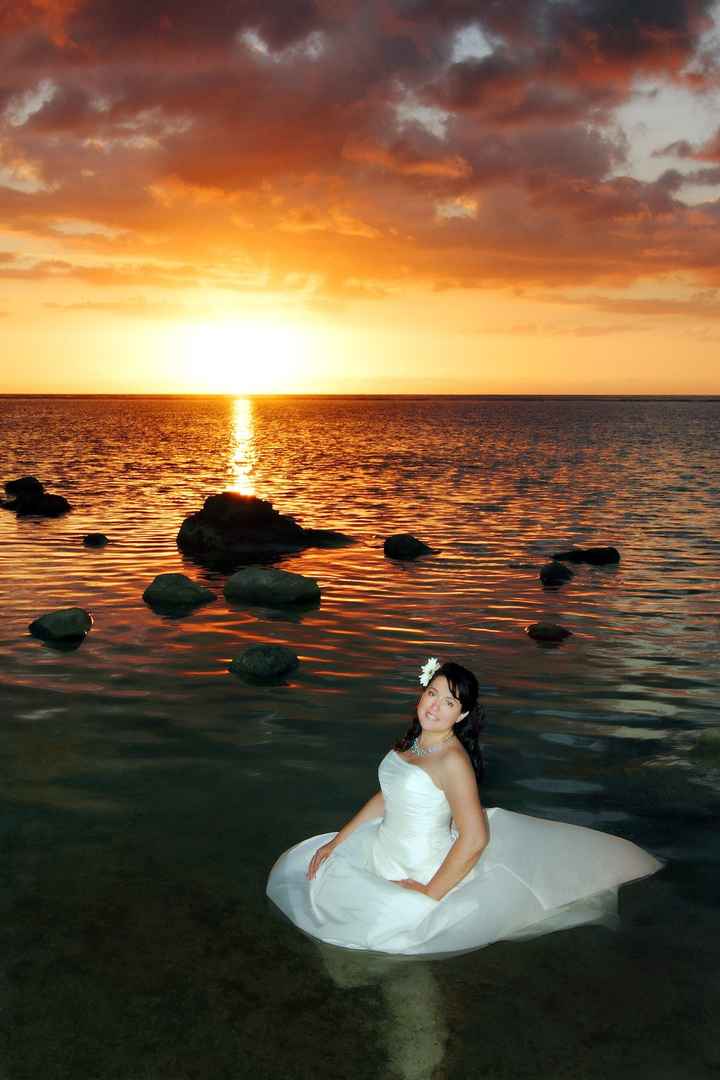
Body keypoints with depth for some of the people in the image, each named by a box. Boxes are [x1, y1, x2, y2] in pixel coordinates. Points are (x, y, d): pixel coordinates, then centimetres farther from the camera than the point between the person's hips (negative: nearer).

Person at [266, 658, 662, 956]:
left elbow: (474, 839, -30)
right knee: (303, 866, 15)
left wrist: (431, 894, -23)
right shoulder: (411, 742, 2)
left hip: (418, 872, -8)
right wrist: (336, 841, 8)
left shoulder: (452, 760, -25)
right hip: (384, 850, 8)